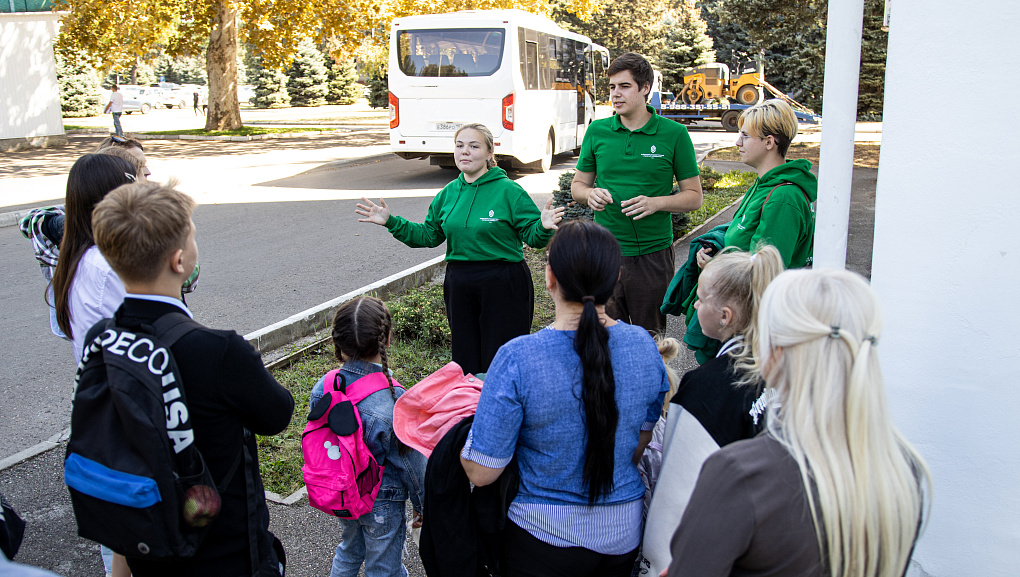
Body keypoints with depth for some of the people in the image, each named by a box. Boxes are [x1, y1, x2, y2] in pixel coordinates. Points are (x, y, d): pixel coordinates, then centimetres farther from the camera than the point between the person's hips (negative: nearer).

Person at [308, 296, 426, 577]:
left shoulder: (322, 387, -16)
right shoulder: (394, 400, -30)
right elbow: (411, 462, -19)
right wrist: (422, 505, -2)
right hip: (381, 503, -5)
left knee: (349, 551, 31)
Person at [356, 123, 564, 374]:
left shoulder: (509, 191, -8)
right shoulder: (448, 194, 8)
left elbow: (532, 236, -9)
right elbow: (428, 235, 15)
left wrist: (543, 227, -30)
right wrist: (391, 222, 7)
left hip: (504, 287, -5)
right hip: (459, 285, 5)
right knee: (465, 361, 14)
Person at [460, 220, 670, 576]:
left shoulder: (518, 360, -27)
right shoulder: (643, 346, -12)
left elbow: (481, 472, -20)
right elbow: (643, 436, 4)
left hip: (544, 537, -4)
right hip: (624, 533, 4)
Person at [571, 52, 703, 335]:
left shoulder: (674, 134, -2)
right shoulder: (597, 131, 5)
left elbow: (694, 196, 2)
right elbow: (577, 185, 14)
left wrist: (656, 202, -16)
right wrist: (590, 194, -9)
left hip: (653, 253, -2)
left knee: (651, 337, 9)